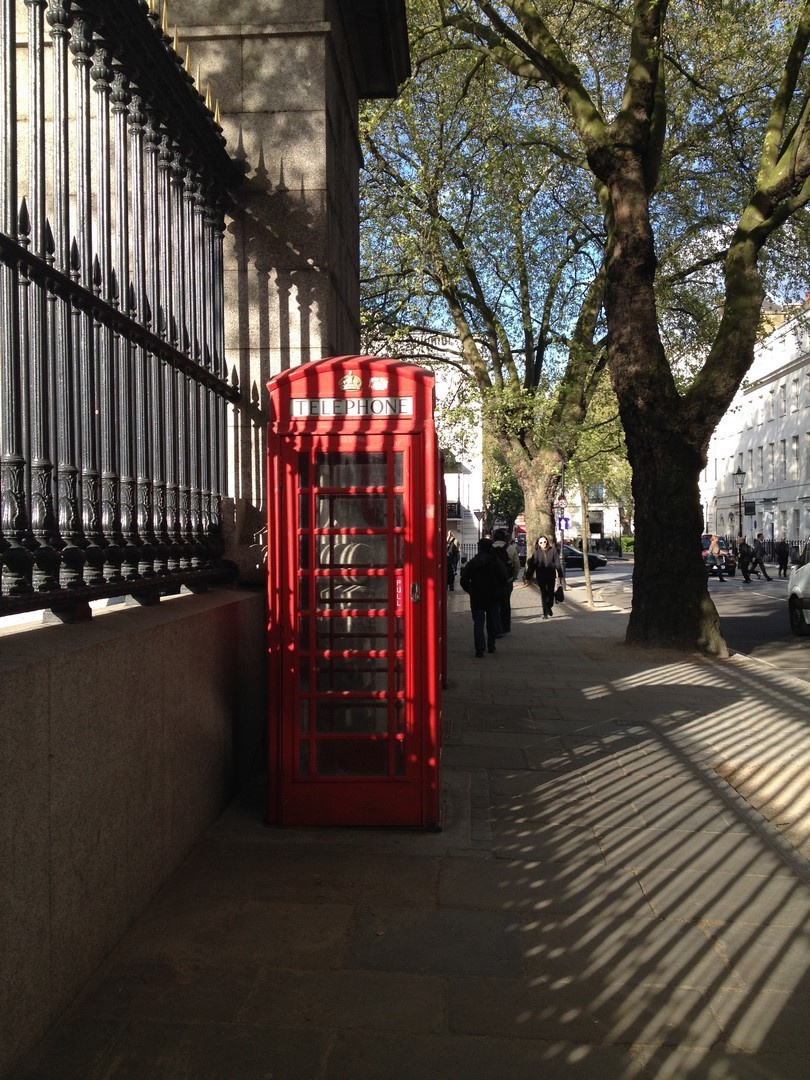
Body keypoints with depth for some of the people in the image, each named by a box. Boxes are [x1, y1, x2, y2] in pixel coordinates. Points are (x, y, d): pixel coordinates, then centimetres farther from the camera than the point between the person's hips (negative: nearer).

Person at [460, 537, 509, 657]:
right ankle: (491, 646, 20)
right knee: (492, 622, 14)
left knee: (478, 622, 1)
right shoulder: (496, 561, -5)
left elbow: (464, 580, -3)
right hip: (493, 597, 0)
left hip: (477, 597, 0)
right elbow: (504, 578, -7)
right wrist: (498, 590, 9)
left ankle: (480, 649, -10)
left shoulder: (472, 562, -2)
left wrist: (470, 591, 11)